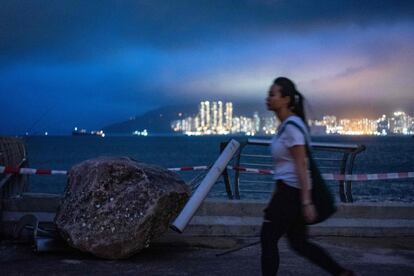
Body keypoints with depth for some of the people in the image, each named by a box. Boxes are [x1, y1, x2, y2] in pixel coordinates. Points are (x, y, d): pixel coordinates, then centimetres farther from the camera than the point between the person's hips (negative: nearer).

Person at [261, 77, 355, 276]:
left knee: (268, 239, -1)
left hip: (291, 192, -9)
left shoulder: (292, 125, -16)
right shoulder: (286, 124, 13)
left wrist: (307, 202, -21)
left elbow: (301, 166, -19)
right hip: (289, 190, 9)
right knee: (299, 243, 13)